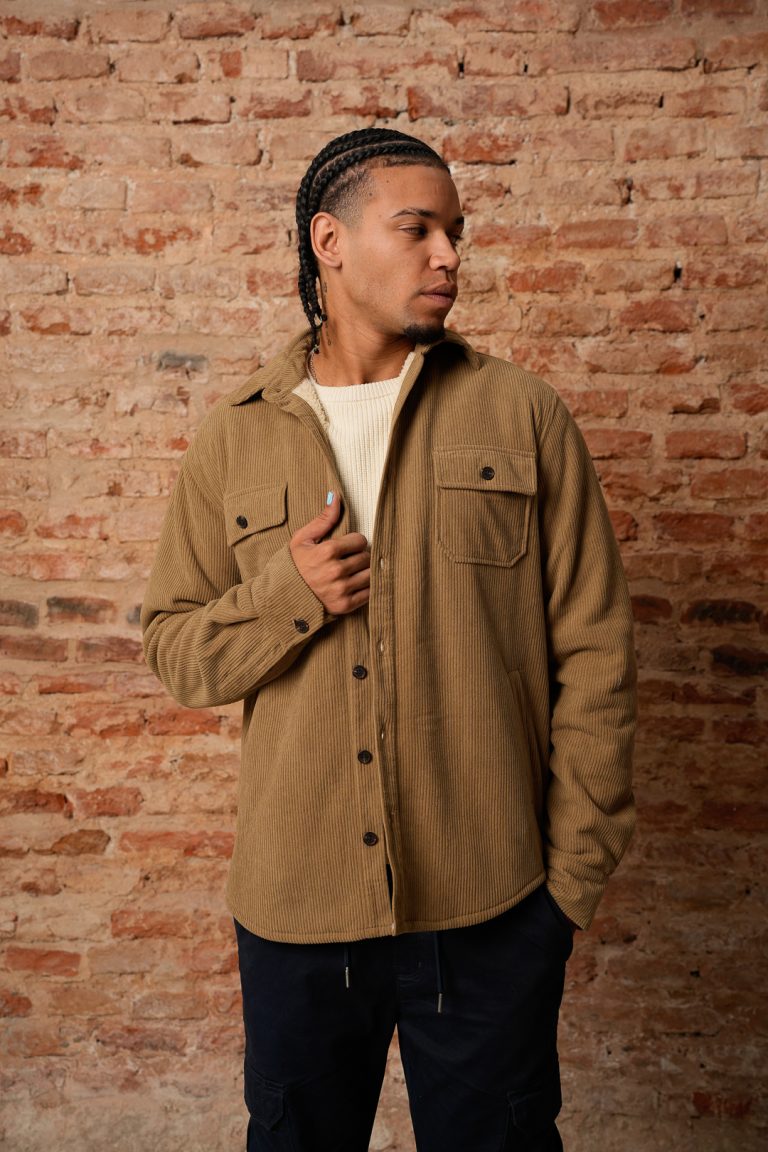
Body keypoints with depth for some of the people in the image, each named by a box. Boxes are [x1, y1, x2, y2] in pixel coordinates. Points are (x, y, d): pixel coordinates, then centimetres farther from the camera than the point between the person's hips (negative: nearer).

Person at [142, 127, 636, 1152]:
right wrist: (286, 596, -13)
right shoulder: (233, 440, 2)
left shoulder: (522, 415, -2)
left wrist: (575, 872, -3)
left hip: (491, 913, -1)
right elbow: (172, 646, 6)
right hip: (292, 912, 2)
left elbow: (595, 653, -2)